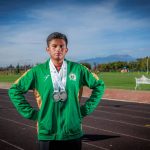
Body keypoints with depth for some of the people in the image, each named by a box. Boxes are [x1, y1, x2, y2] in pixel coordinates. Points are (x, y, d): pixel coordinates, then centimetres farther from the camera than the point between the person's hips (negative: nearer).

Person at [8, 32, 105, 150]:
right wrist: (31, 113, -2)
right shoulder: (37, 71, -2)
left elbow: (99, 86, 9)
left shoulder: (78, 69, 0)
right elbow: (14, 90, 3)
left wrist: (86, 109, 4)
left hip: (73, 132, 1)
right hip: (47, 134, -1)